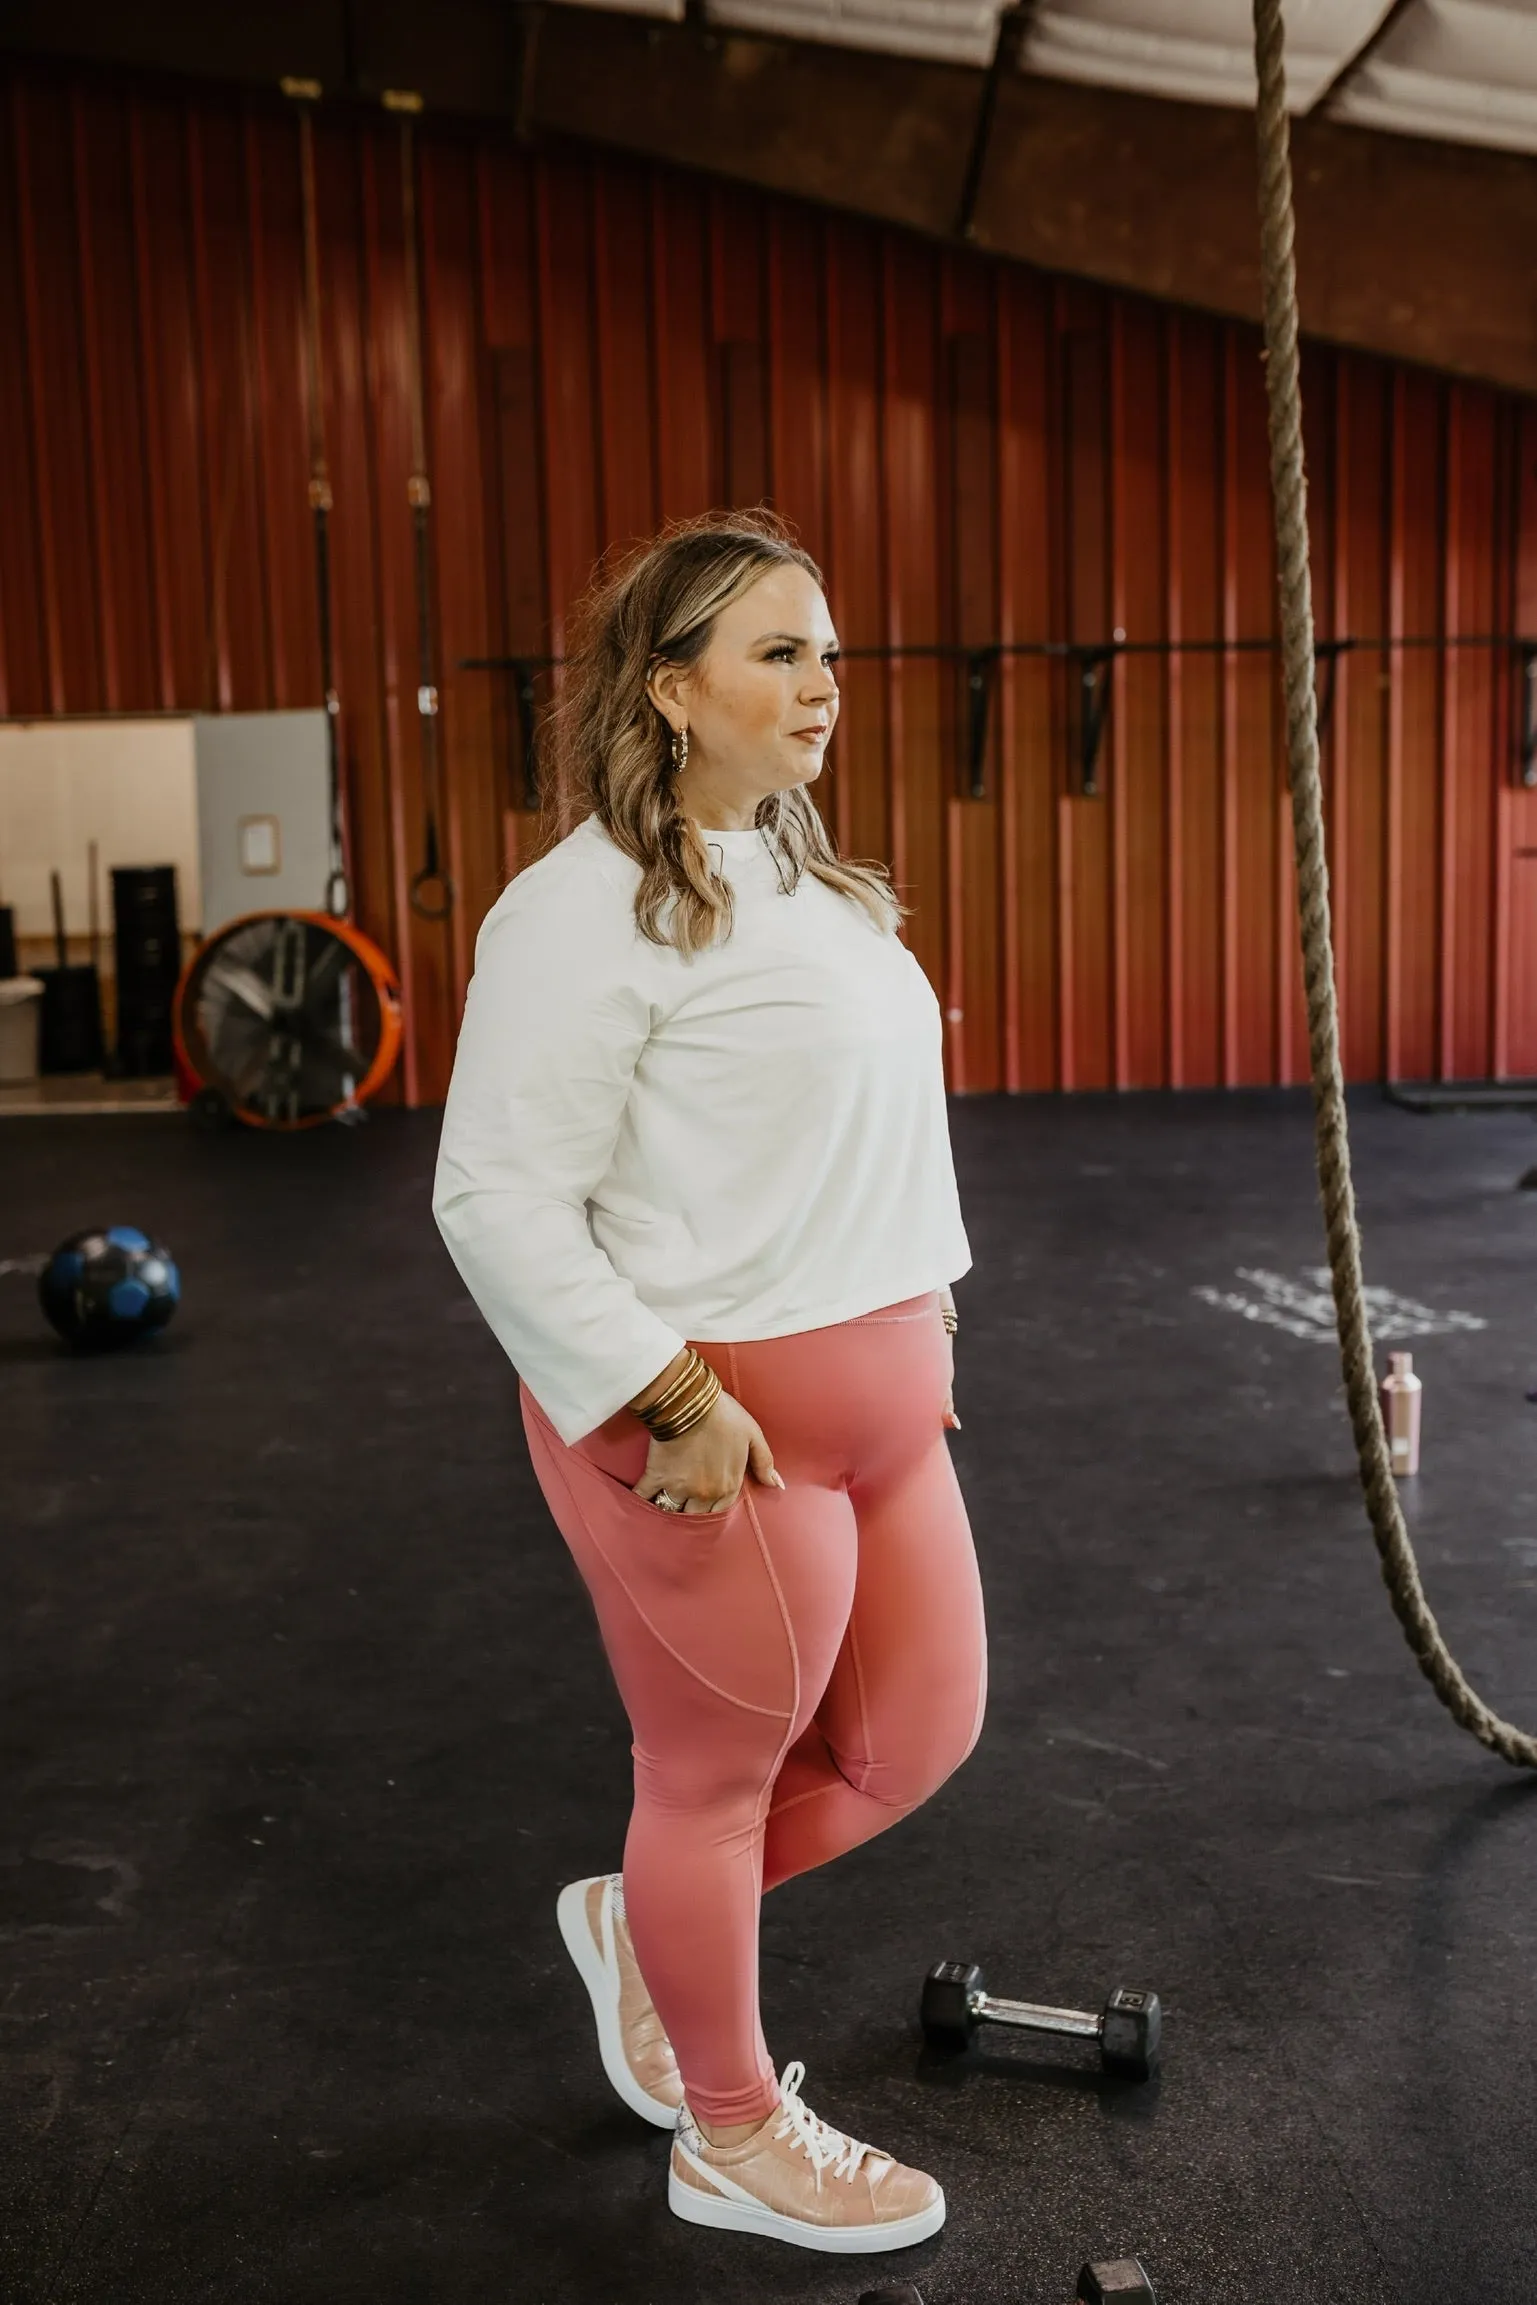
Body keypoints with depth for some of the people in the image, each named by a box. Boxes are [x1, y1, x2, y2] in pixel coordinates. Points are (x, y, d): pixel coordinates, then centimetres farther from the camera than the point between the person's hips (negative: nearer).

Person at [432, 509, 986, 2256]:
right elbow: (497, 1197, -20)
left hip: (873, 1405, 9)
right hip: (719, 1431, -9)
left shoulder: (802, 881, 12)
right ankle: (734, 2141, 33)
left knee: (918, 1737, 18)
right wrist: (672, 1402, -21)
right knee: (718, 1772, 10)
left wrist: (922, 1316, 16)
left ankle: (646, 1926, 41)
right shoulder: (592, 908, -17)